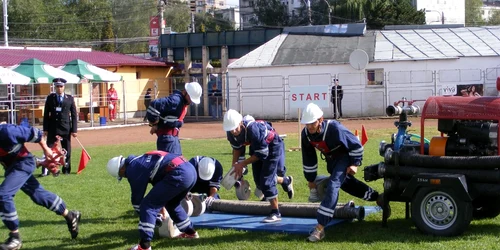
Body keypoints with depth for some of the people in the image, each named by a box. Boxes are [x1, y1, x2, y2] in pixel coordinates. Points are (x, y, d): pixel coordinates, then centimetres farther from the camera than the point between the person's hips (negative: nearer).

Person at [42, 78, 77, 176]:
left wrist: (74, 129, -1)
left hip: (66, 127, 0)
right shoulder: (50, 98, 5)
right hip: (53, 127, 0)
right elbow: (46, 114, 6)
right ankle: (45, 170, -3)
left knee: (67, 150, 7)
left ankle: (66, 169, 19)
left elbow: (74, 115, 4)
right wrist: (45, 129, 0)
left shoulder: (69, 98, 4)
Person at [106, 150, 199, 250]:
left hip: (178, 174, -10)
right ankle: (190, 232, 44)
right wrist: (160, 202, 47)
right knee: (171, 203, 32)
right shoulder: (140, 160, 27)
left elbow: (137, 198, 6)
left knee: (148, 205, -2)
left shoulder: (132, 169, -1)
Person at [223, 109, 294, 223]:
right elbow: (236, 148, 3)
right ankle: (286, 181, 39)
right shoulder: (231, 133, -19)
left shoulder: (253, 129, -40)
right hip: (258, 148, 8)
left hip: (272, 146, -8)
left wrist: (243, 164, -26)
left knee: (266, 180, -15)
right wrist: (234, 165, -9)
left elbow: (262, 154, -30)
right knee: (258, 181, 11)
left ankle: (275, 213, -3)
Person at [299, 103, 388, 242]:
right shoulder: (305, 134, -19)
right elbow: (308, 159, -4)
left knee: (333, 185, -24)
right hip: (330, 159, 7)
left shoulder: (334, 128, -36)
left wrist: (355, 164, -18)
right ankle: (377, 197, 47)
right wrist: (311, 180, 1)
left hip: (344, 156, -7)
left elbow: (356, 144, -21)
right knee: (344, 182, 23)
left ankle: (320, 228, -30)